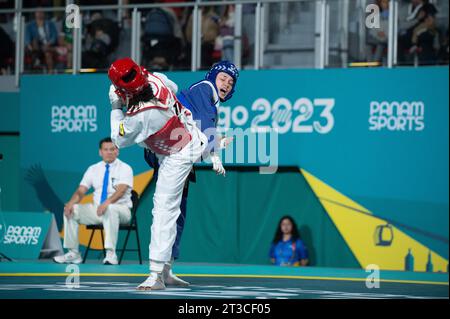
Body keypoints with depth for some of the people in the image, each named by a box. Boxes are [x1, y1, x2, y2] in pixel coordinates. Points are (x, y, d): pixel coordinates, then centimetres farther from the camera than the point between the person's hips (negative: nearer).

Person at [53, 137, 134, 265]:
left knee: (110, 210, -40)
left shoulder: (124, 168, -4)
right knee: (71, 210, -14)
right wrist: (71, 202, -18)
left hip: (120, 210, -5)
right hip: (97, 209, 5)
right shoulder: (93, 169, 11)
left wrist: (107, 203, -40)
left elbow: (121, 190, -21)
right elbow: (81, 191, 4)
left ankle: (111, 254, -39)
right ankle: (73, 253, -9)